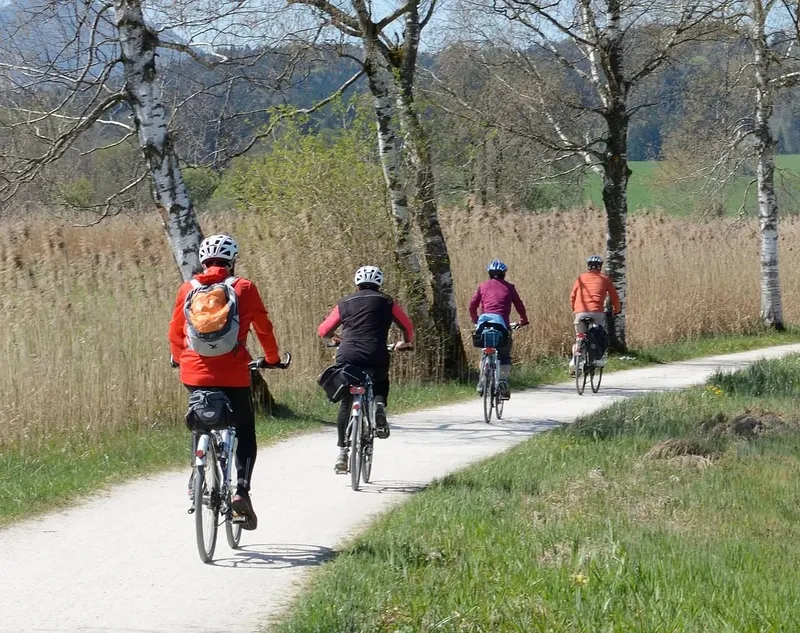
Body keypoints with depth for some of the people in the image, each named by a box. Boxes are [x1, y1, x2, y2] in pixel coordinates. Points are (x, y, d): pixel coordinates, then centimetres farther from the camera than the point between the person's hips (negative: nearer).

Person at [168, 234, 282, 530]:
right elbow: (264, 328, 8)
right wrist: (273, 359, 25)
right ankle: (242, 489, -8)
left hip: (195, 372, 2)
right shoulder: (244, 288, 0)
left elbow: (175, 331, 15)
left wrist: (179, 358, 34)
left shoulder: (188, 289, 6)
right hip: (233, 375, -2)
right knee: (245, 434, 11)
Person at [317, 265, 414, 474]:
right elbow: (407, 326, 18)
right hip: (375, 357, -1)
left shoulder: (345, 303, 18)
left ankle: (342, 453, 9)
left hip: (347, 357, 1)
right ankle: (379, 405, -5)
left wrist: (336, 338, 41)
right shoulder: (386, 302, 15)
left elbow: (323, 330, 19)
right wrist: (405, 342, 39)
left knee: (345, 404, 14)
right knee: (380, 386, 29)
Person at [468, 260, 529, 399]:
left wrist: (475, 321, 30)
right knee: (504, 356, 7)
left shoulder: (483, 286, 18)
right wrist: (523, 320, 30)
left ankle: (482, 382, 7)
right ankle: (503, 381, -11)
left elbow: (472, 305, 16)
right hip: (501, 320, -2)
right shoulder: (508, 287, 15)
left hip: (484, 320, 2)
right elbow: (519, 305, 15)